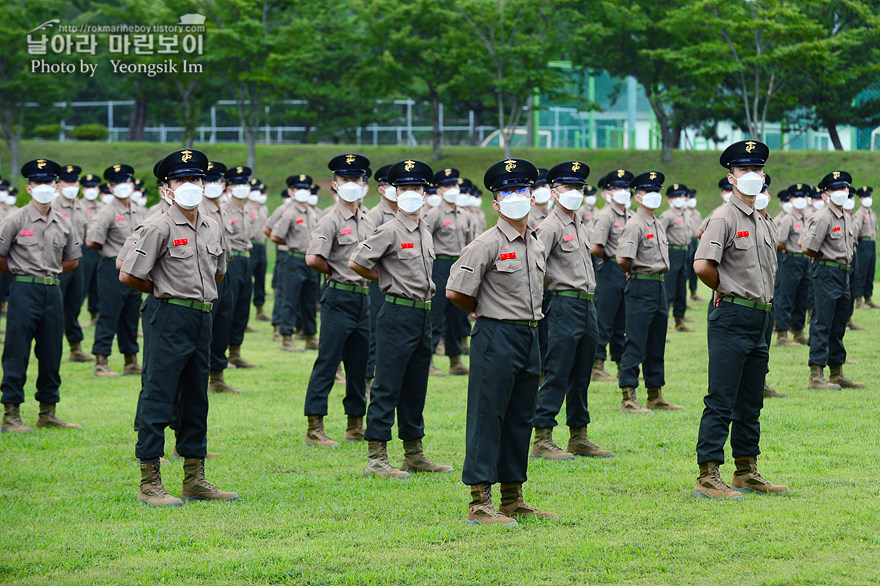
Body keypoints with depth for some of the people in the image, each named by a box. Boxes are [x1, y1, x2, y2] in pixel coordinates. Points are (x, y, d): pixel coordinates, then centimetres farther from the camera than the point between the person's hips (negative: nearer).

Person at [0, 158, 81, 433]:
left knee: (51, 355, 8)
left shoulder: (64, 223, 10)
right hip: (24, 290, -5)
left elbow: (73, 259, 21)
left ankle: (47, 413, 17)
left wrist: (50, 274, 12)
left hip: (53, 291, 5)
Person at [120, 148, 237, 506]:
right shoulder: (159, 228, -10)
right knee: (158, 399, -5)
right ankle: (149, 484, -2)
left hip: (203, 318, 7)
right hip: (169, 319, -7)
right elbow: (128, 276, -10)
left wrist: (194, 291, 13)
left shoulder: (213, 229, 11)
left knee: (195, 401, 13)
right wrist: (166, 290, 3)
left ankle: (195, 481, 20)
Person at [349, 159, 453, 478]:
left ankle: (414, 454, 21)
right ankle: (376, 457, -5)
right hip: (398, 315, -8)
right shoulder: (390, 231, -10)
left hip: (423, 315, 8)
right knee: (387, 388, -6)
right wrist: (385, 279, 1)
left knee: (415, 389, 13)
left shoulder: (425, 233, 14)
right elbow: (356, 263, -12)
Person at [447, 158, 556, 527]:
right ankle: (479, 503, -5)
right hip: (496, 336, -8)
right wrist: (486, 312, 2)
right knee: (488, 418, -6)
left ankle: (513, 499, 20)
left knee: (520, 420, 12)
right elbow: (455, 292, -13)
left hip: (529, 337, 8)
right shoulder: (488, 244, -11)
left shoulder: (535, 244, 13)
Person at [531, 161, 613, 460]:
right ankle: (542, 440, -6)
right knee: (557, 376, -8)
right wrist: (552, 288, -9)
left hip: (587, 306, 8)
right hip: (565, 306, -8)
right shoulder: (551, 226, -11)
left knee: (581, 377, 12)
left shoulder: (580, 222, 15)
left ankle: (579, 438, 19)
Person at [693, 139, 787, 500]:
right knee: (721, 402, -8)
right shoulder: (724, 218, -10)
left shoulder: (762, 222, 16)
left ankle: (747, 472, 21)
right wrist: (725, 290, -4)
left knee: (751, 403, 13)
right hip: (732, 319, -8)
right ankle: (707, 477, -8)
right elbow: (702, 266, -21)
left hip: (761, 318, 8)